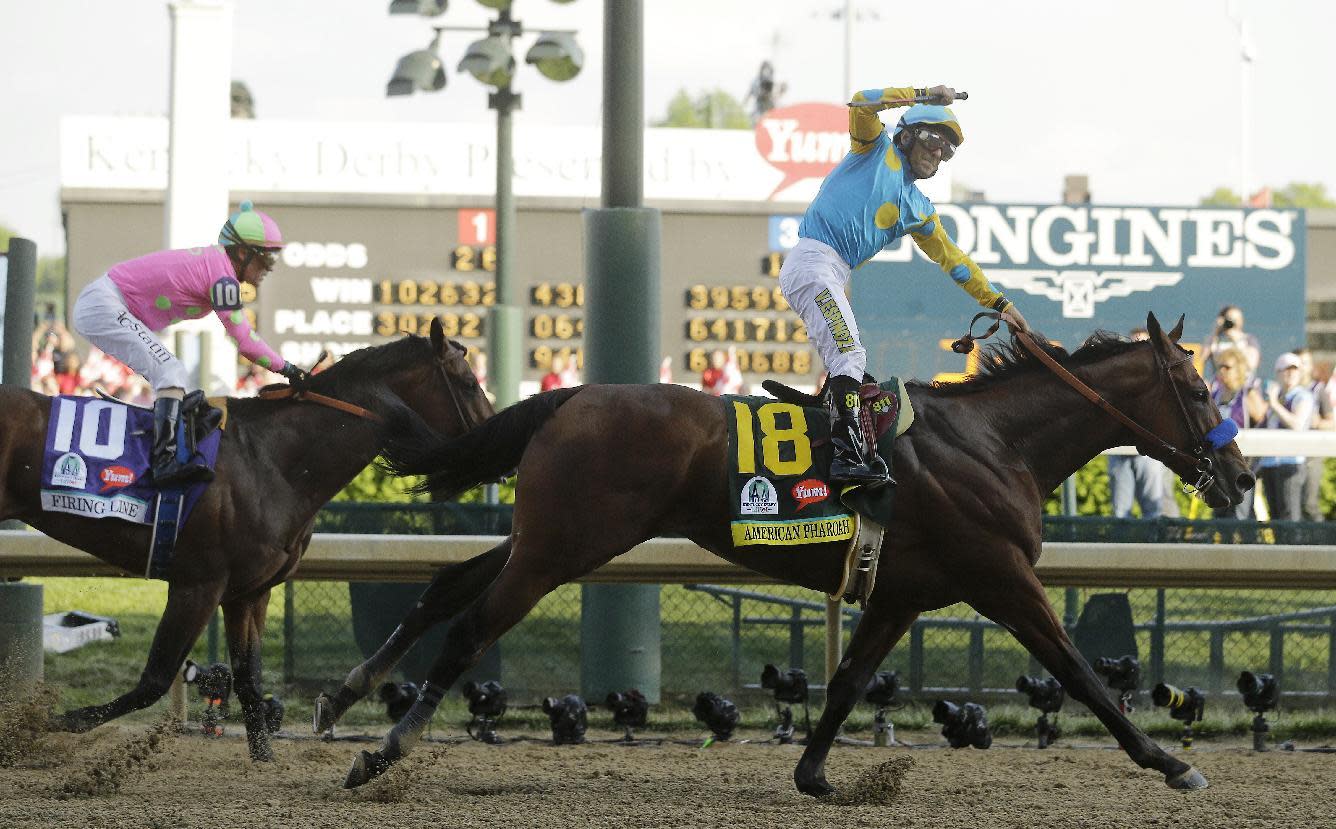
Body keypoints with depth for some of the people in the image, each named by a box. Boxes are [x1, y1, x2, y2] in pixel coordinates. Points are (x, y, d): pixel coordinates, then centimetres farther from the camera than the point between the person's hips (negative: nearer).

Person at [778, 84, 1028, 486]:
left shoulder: (918, 209, 25)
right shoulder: (877, 150, 9)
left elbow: (951, 257, 29)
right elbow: (862, 104, -8)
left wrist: (998, 302, 27)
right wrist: (923, 95, -10)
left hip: (833, 278, 9)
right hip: (813, 260, -9)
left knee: (846, 364, 6)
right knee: (850, 355, -20)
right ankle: (849, 453, -30)